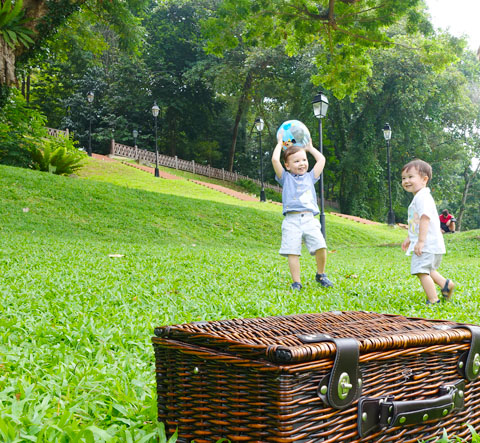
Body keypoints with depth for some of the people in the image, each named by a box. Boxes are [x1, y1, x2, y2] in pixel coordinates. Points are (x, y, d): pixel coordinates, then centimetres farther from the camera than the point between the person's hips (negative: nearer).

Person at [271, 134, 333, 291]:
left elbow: (321, 160, 22)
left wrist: (310, 147, 33)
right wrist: (280, 143, 16)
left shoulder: (310, 177, 22)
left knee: (320, 246, -14)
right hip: (291, 220, -2)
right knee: (293, 252, -10)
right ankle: (296, 282, 0)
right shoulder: (286, 178, 13)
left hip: (310, 219, 2)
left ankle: (320, 275, 9)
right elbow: (275, 160, 2)